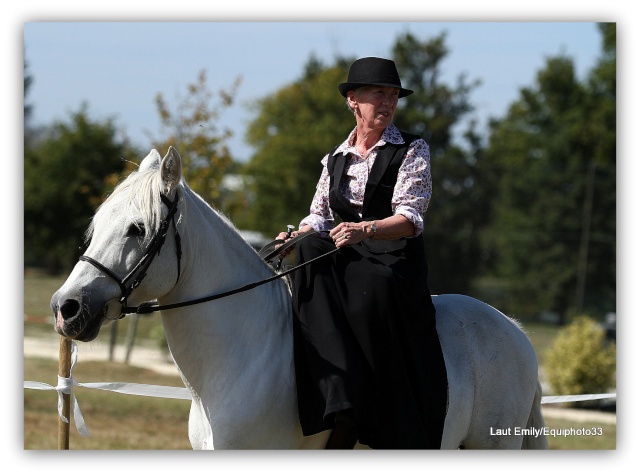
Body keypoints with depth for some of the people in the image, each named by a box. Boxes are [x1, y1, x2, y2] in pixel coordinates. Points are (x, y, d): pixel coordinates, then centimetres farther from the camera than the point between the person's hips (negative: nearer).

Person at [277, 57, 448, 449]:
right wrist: (294, 237, -8)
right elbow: (320, 218, 15)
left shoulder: (412, 151, 4)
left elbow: (410, 218, -9)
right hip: (346, 261, 4)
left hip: (396, 261, -4)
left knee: (372, 289, -38)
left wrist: (365, 229, -28)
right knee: (311, 249, -30)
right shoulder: (335, 160, 18)